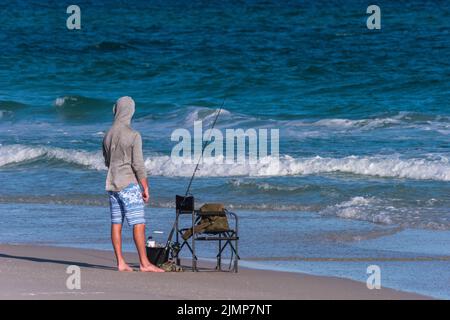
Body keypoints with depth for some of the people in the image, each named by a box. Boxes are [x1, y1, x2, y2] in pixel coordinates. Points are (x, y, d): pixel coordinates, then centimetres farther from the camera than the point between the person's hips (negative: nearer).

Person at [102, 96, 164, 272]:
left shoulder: (107, 136, 7)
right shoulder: (133, 136, -12)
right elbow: (138, 165, -14)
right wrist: (145, 187, -7)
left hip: (112, 184, 7)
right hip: (129, 184, -7)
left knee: (116, 223, 6)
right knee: (139, 224, -6)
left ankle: (120, 263, 6)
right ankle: (144, 263, -9)